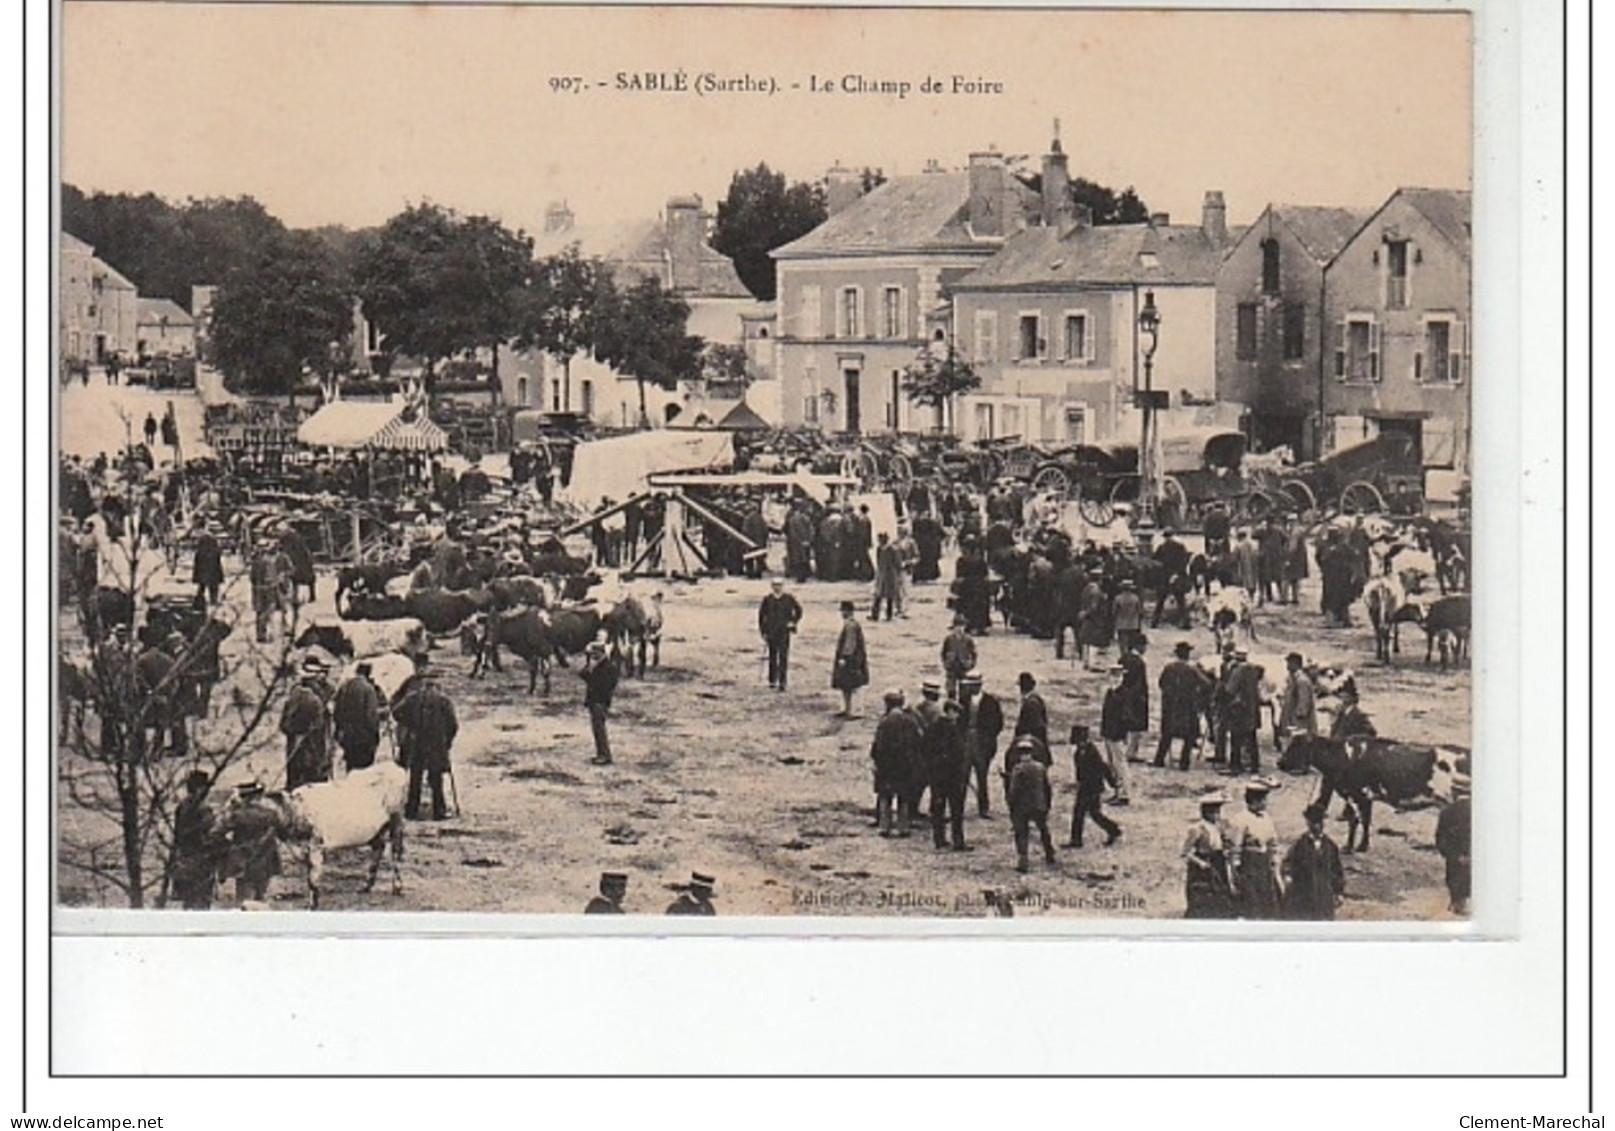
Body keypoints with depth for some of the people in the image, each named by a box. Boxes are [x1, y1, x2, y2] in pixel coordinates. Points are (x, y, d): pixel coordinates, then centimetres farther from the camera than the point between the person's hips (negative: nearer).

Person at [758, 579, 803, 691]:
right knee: (772, 656, 9)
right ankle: (772, 681, 20)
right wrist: (763, 632, 3)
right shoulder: (767, 600, 2)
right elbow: (761, 615, 7)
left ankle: (782, 683, -8)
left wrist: (793, 622, 3)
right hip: (771, 633, 1)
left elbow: (798, 610, 13)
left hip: (784, 632, -1)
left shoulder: (789, 599, 1)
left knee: (783, 657, -7)